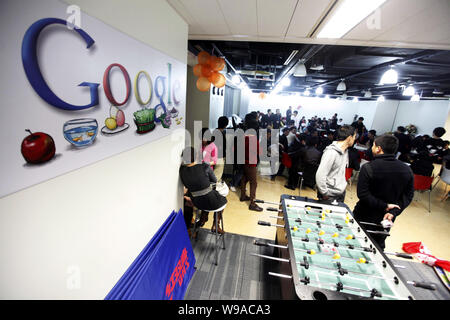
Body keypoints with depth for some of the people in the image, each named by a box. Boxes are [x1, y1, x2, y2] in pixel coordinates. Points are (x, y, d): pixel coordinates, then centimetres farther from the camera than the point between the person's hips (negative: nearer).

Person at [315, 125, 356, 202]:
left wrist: (343, 184, 15)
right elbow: (320, 175, -28)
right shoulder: (331, 152, -23)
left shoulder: (345, 151, 7)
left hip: (341, 193, 9)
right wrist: (325, 194, -19)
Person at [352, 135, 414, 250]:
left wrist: (384, 206, -16)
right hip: (386, 219, 5)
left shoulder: (368, 168, -21)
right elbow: (408, 196, -3)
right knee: (379, 246, 24)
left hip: (365, 216, -5)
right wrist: (393, 212, -10)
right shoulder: (407, 170, -3)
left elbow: (362, 194, -25)